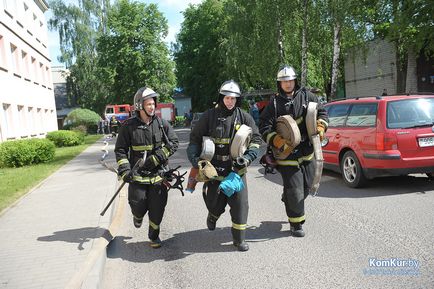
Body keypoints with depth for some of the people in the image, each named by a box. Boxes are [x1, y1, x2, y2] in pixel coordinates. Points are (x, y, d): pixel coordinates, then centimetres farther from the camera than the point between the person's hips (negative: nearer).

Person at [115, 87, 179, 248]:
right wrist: (124, 170, -11)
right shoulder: (128, 126, -3)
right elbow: (120, 150, 1)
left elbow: (173, 143, -1)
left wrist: (156, 158, -11)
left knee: (157, 208, 3)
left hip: (158, 174, 1)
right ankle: (138, 216, 40)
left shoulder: (162, 124, 1)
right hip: (137, 175, -1)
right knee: (138, 206, 1)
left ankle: (154, 236, 25)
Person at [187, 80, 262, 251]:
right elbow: (195, 138, 5)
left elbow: (256, 139, 5)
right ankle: (213, 216, 43)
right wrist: (194, 157, -9)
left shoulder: (244, 117, 2)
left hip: (237, 170, 1)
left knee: (240, 204, -1)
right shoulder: (209, 116, -1)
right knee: (215, 203, 5)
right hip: (214, 168, -1)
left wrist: (247, 158, -10)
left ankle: (239, 239, 15)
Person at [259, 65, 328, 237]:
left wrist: (320, 128, -3)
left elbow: (321, 112, 15)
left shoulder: (306, 96, 5)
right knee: (295, 191, -2)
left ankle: (288, 200, 45)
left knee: (307, 186, 17)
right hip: (287, 155, -4)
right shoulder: (274, 103, -5)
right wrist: (280, 143, -22)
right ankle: (296, 225, 14)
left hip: (307, 152, 5)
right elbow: (264, 128, -9)